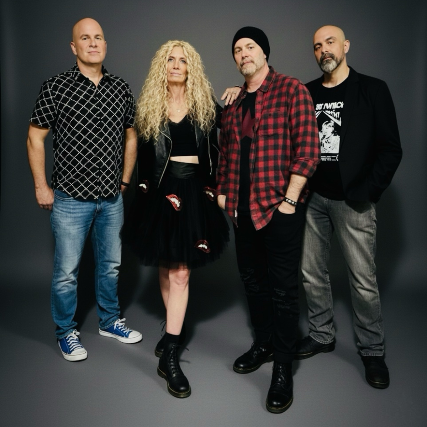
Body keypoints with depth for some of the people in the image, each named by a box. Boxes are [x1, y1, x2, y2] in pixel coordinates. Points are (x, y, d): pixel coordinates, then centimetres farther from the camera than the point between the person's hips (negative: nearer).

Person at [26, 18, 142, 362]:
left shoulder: (121, 88, 5)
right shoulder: (56, 87, -6)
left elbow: (130, 136, 14)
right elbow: (35, 138, -2)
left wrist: (125, 180, 11)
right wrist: (41, 187, -5)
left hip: (112, 199, 4)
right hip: (70, 198, -3)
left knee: (111, 265, 16)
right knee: (67, 271, 7)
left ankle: (110, 321, 37)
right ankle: (66, 332, 28)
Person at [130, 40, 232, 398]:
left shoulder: (206, 104, 5)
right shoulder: (149, 105, 8)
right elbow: (143, 152, 8)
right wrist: (144, 188, 4)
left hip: (194, 189, -2)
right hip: (161, 188, 2)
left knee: (180, 270, -4)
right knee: (166, 266, 10)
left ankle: (169, 355, 1)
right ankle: (175, 330, 30)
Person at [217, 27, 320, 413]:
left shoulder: (292, 91, -6)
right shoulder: (234, 101, 14)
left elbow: (308, 149, -13)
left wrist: (289, 199, -16)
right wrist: (222, 191, 10)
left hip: (279, 207, -6)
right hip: (243, 207, 7)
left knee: (283, 288, 1)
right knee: (253, 280, 16)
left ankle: (283, 368, 15)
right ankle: (263, 344, 35)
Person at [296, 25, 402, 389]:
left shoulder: (372, 90, 1)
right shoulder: (305, 93, 10)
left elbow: (391, 148, -3)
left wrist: (366, 193, -10)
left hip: (351, 200, -3)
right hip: (312, 197, 4)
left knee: (363, 279, 1)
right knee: (312, 273, 10)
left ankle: (372, 351, 19)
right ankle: (322, 335, 29)